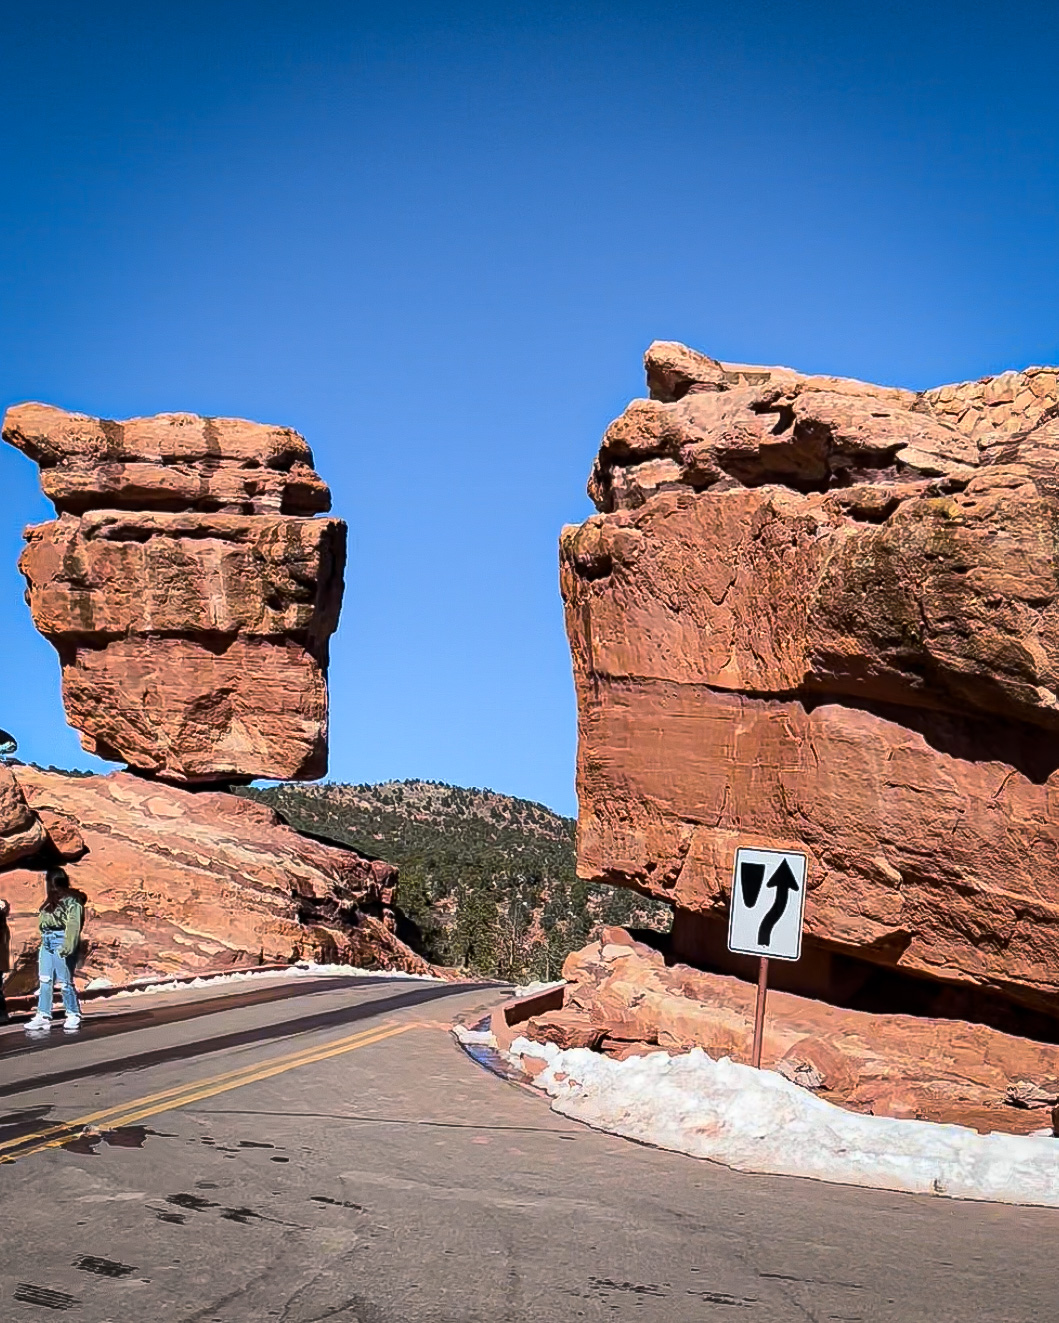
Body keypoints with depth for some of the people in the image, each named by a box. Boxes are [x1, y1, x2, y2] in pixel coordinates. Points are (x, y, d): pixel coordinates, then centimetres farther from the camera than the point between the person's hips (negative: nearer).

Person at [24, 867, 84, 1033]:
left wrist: (67, 947, -24)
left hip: (61, 941, -8)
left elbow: (73, 924, -18)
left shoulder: (71, 900, -9)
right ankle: (43, 1016, 11)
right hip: (47, 942, 8)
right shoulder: (50, 899, 15)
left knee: (65, 981, -3)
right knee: (45, 980, 7)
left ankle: (74, 1016, 7)